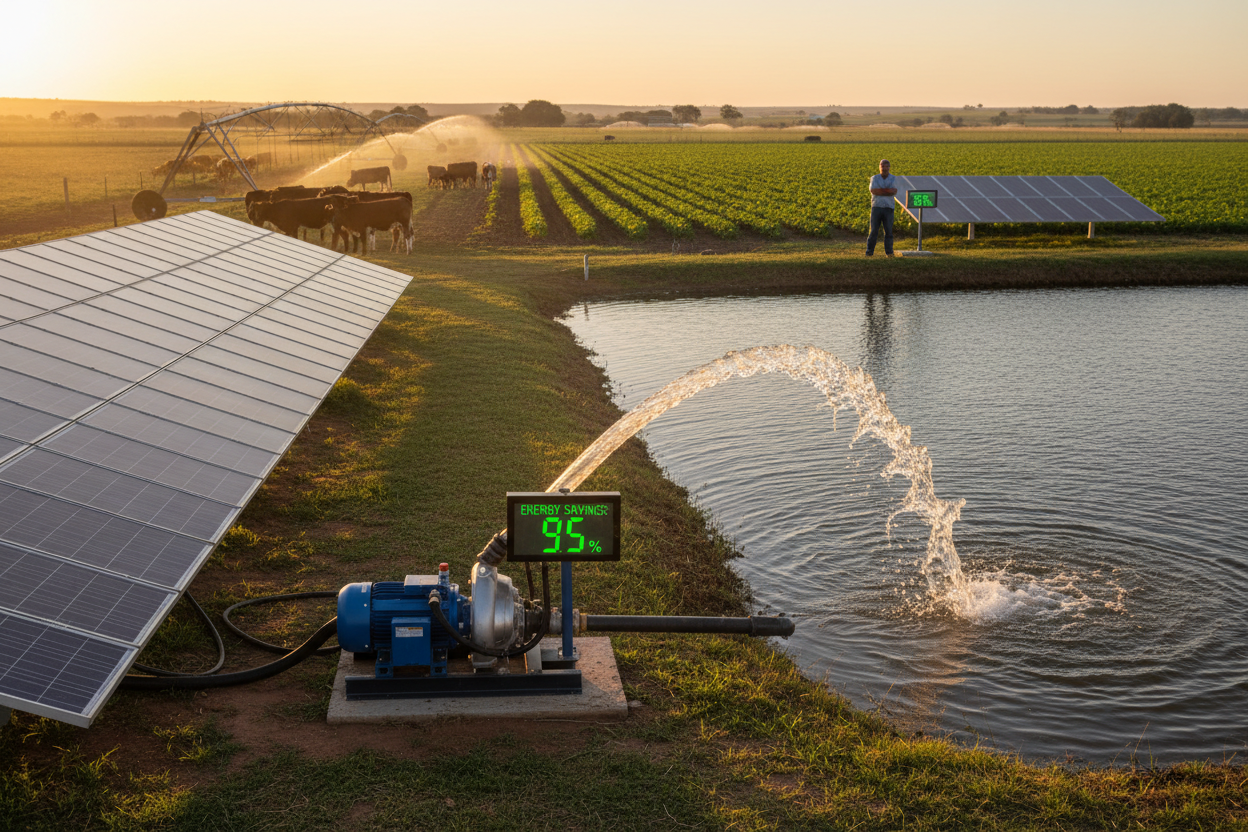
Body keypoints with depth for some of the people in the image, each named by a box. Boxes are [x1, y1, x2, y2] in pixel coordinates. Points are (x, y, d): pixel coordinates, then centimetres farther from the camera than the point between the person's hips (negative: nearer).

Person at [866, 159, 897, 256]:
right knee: (874, 230, -3)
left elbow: (894, 192, -10)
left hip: (888, 208, 1)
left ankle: (889, 252, 4)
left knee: (888, 230, -1)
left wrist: (880, 190, -12)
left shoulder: (893, 179, 6)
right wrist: (888, 191, -10)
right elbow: (873, 191, -12)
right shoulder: (874, 178, 5)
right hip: (876, 207, -1)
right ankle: (869, 252, 1)